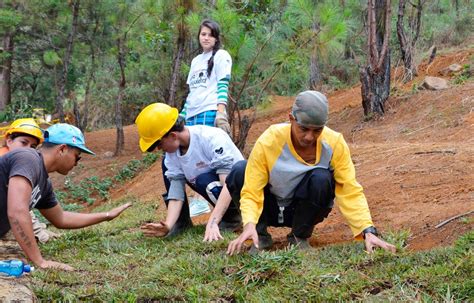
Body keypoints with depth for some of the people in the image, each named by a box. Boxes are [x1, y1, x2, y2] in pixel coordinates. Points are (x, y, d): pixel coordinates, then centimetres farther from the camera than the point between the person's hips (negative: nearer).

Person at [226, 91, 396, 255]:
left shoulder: (335, 144, -20)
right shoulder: (268, 141, -24)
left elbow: (350, 191, -19)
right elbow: (251, 192, -24)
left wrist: (368, 231, -32)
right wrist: (250, 224, -43)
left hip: (303, 210, 1)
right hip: (271, 210, 0)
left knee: (321, 179, -33)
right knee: (239, 172, -29)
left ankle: (300, 236, -6)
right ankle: (260, 236, -7)